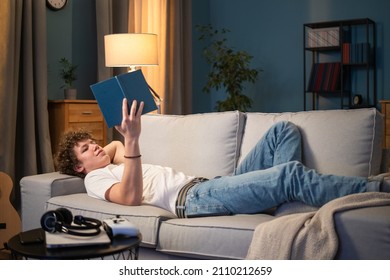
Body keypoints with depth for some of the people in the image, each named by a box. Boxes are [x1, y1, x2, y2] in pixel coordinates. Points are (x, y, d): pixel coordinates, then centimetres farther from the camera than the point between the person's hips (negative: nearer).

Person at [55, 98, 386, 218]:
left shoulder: (113, 167, 31)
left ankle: (283, 200, -13)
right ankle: (374, 189, -20)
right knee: (291, 173, -29)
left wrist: (123, 139, 32)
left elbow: (115, 147, 54)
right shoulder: (95, 179, 5)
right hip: (193, 198, -10)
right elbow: (131, 196, -16)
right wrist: (132, 139, -24)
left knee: (284, 130, 4)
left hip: (211, 184, 10)